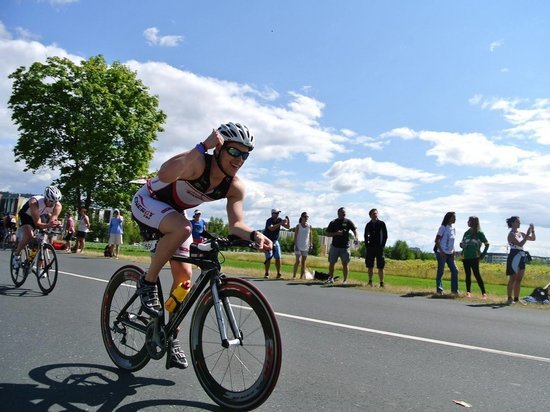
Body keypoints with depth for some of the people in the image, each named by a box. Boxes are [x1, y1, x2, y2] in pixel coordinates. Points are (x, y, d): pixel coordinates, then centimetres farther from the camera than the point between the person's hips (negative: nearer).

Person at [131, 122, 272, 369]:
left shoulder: (235, 187, -16)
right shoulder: (197, 163, -34)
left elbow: (236, 223, -22)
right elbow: (165, 175, -54)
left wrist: (254, 235, -43)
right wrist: (203, 146, -54)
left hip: (174, 212, 6)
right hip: (148, 201, -6)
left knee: (184, 276, -1)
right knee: (182, 228, -38)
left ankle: (171, 337, 15)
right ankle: (147, 284, -15)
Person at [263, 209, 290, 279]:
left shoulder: (279, 220, -1)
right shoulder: (269, 221, -18)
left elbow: (287, 227, -4)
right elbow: (271, 228, -37)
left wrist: (288, 220, -21)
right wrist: (280, 223, -39)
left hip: (275, 241, 5)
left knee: (278, 258, 0)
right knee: (268, 258, -9)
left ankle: (278, 274, 6)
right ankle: (266, 274, -1)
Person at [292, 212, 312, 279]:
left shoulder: (309, 226, 4)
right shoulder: (298, 226, -4)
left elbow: (310, 236, 8)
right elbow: (295, 236, -5)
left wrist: (311, 244, 2)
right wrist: (295, 245, -11)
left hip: (306, 246, 4)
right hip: (298, 246, -3)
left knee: (303, 262, 8)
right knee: (298, 261, -12)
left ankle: (302, 276, 14)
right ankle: (294, 275, -5)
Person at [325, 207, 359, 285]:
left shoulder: (348, 222, 4)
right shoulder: (333, 222, 6)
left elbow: (354, 230, -5)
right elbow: (327, 233, 5)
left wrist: (356, 238, -24)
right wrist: (336, 233, -12)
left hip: (345, 246, -1)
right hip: (334, 246, 1)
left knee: (344, 263, -1)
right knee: (331, 263, 6)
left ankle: (345, 280, 8)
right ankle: (331, 278, 22)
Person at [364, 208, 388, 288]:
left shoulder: (382, 224, 2)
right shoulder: (368, 225, 8)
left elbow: (385, 235, 2)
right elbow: (366, 236, 12)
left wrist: (382, 245, -4)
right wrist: (366, 246, 3)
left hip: (379, 248, -2)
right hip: (370, 247, 2)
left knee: (380, 267, -3)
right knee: (370, 266, 5)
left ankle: (381, 283, 2)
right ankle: (370, 282, 15)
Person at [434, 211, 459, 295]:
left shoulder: (453, 228, 11)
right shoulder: (443, 227, -9)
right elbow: (436, 240, -12)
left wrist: (453, 251, 6)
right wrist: (441, 251, -18)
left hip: (450, 254, 7)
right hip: (442, 253, -7)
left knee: (455, 271, 5)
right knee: (440, 272, 0)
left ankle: (454, 290, 13)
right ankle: (439, 290, 9)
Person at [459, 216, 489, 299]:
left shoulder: (479, 233, -2)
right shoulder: (467, 232, 12)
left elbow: (487, 244, 2)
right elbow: (462, 243, 18)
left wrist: (483, 254, -6)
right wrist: (462, 245, -4)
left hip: (474, 257, -5)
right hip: (466, 257, 5)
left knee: (477, 274, -10)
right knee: (468, 274, 8)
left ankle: (483, 293, -6)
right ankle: (468, 292, 14)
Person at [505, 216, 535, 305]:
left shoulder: (520, 233, 13)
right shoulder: (511, 234, -11)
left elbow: (533, 238, 18)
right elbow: (520, 244, -22)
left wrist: (532, 231, 1)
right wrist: (527, 235, -22)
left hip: (521, 257, 8)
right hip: (514, 257, -8)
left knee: (519, 279, 10)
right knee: (512, 279, -5)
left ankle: (516, 298, 17)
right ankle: (510, 298, 0)